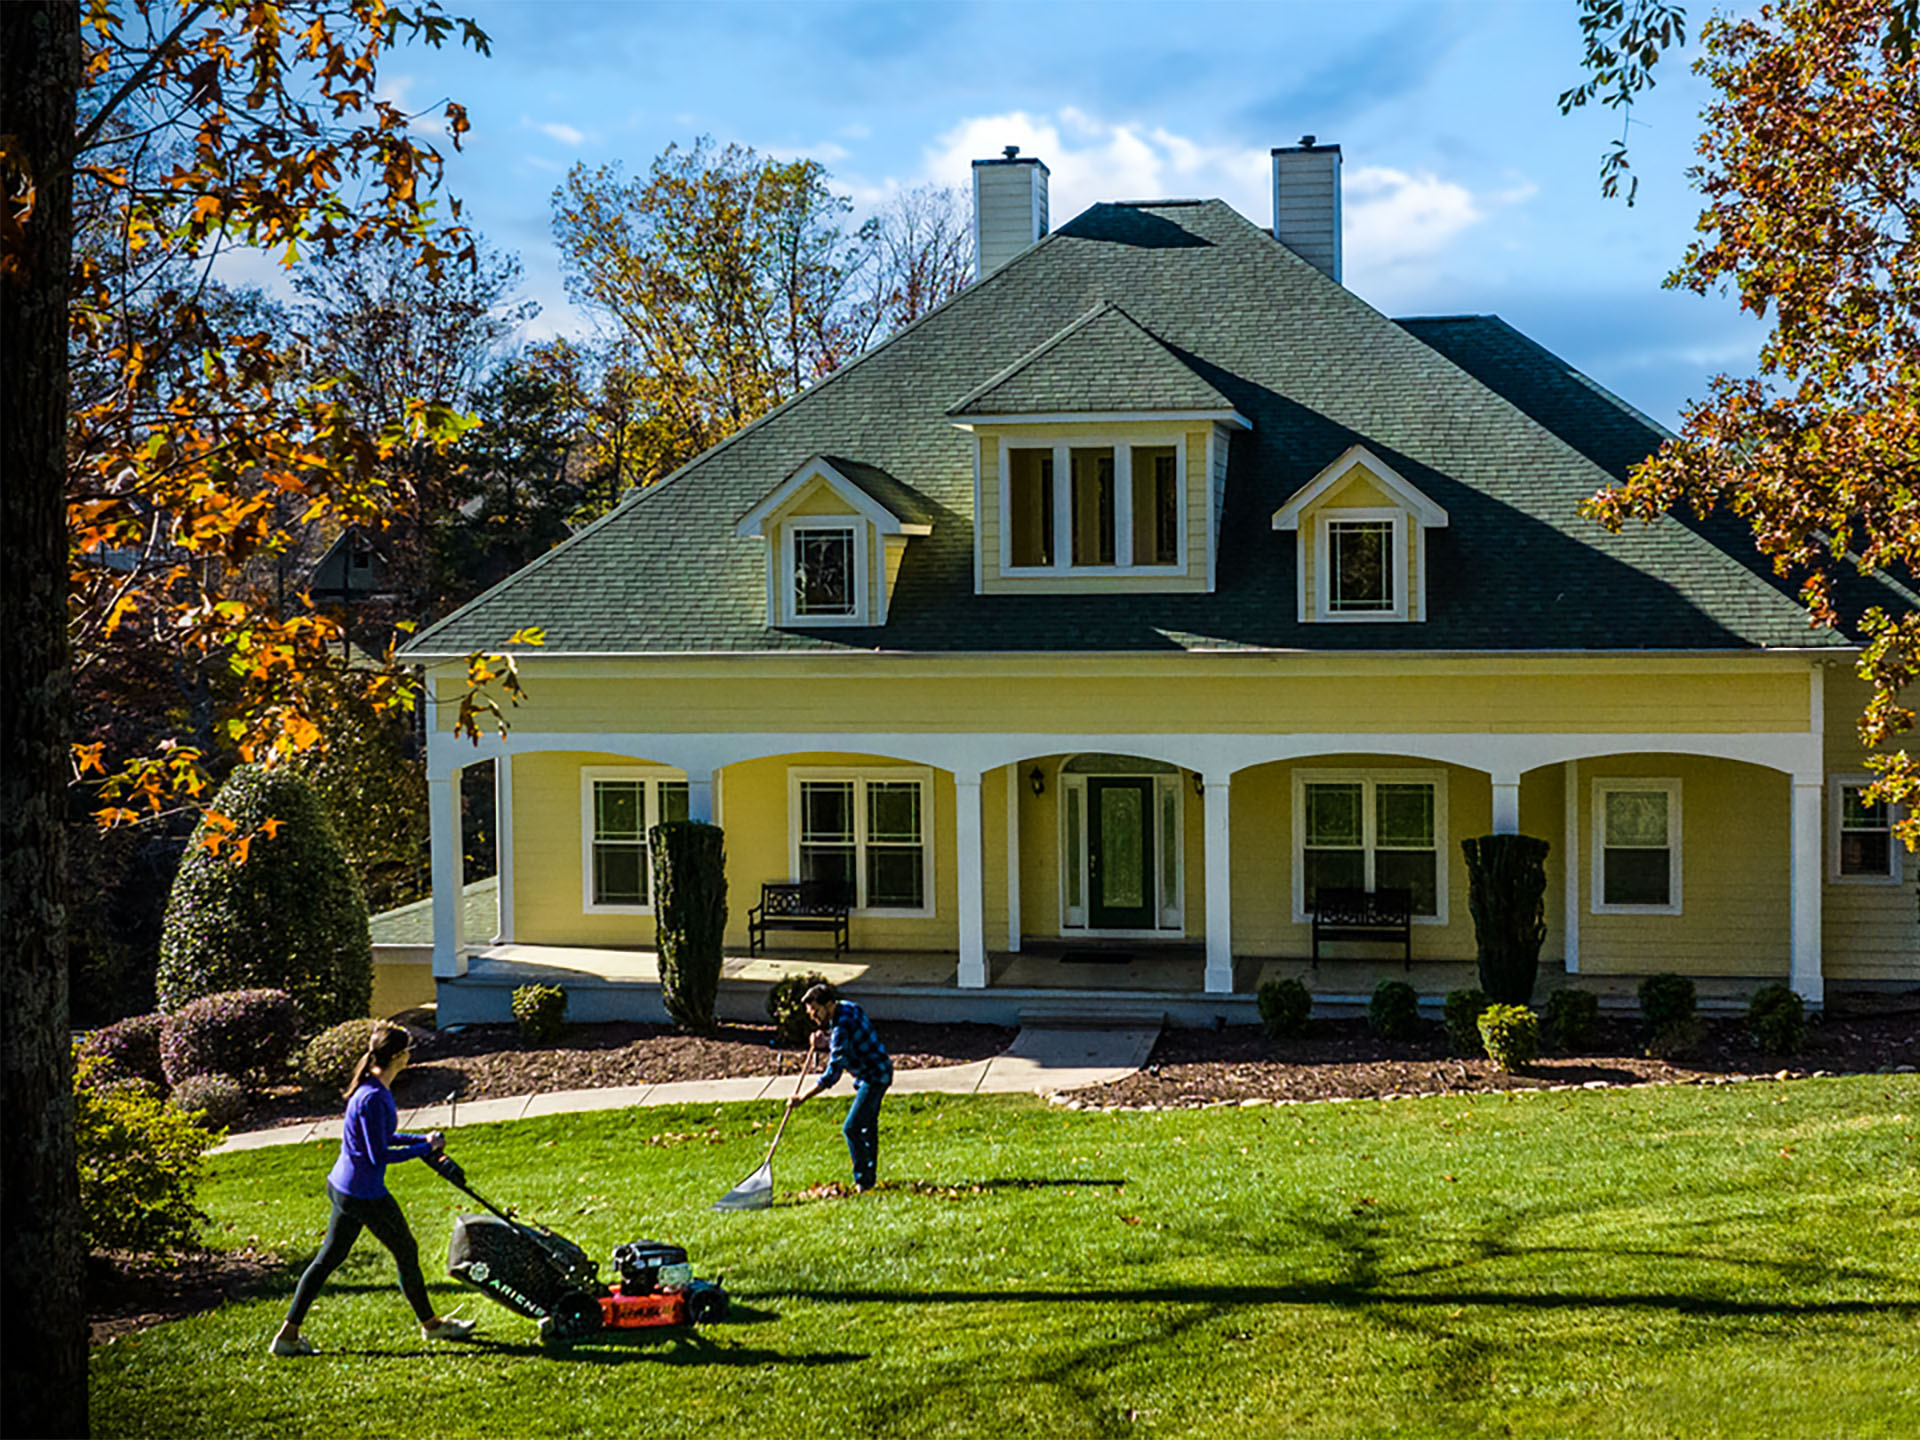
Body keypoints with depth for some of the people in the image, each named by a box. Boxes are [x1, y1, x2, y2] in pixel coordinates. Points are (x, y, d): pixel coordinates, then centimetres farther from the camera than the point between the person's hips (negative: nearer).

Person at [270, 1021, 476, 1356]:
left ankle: (288, 1334, 17)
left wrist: (423, 1140, 12)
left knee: (328, 1258, 14)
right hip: (365, 1195, -9)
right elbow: (379, 1155, -24)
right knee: (406, 1252, 10)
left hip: (343, 1187, 10)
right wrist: (425, 1147, -15)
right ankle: (431, 1324, 28)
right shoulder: (373, 1098, -25)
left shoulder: (375, 1087, 6)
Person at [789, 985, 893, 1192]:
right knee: (868, 1126, 21)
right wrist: (821, 1032, 2)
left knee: (851, 1129, -14)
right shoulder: (846, 1006, -1)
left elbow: (832, 1074, -32)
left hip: (875, 1076, -11)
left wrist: (803, 1098, -32)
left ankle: (863, 1181, -9)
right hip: (875, 1073, 11)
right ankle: (869, 1177, 33)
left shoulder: (843, 1028, -30)